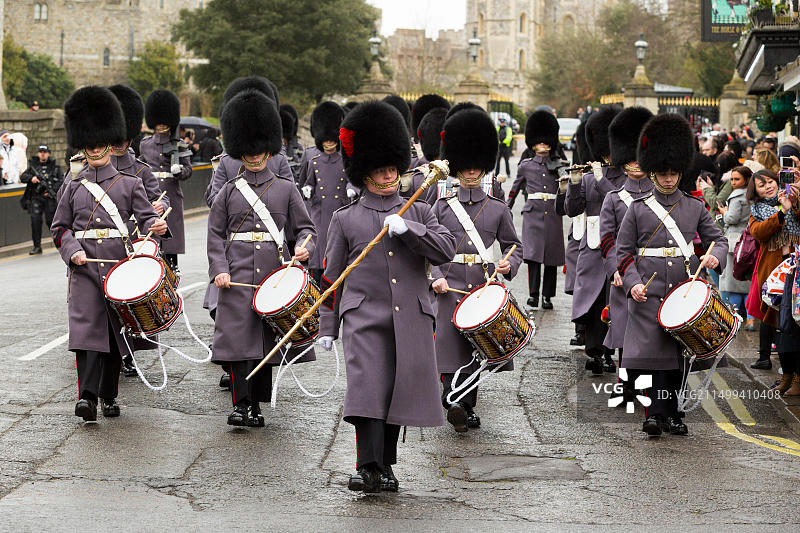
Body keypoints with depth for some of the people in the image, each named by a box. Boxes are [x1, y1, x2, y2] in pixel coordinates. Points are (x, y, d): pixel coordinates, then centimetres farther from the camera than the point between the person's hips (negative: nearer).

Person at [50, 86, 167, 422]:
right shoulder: (73, 186, 11)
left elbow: (145, 217, 3)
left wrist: (156, 226, -21)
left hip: (119, 264, 1)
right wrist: (72, 250, -7)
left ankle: (109, 397, 18)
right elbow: (59, 228, 12)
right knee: (87, 328, -15)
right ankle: (87, 397, -23)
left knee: (115, 330, 6)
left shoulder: (129, 184, 9)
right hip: (84, 266, -1)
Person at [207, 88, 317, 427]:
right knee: (238, 335, -10)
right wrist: (219, 270, -7)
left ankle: (257, 404, 16)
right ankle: (241, 404, -10)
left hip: (274, 273, 1)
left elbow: (304, 226, 10)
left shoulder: (286, 188, 8)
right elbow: (215, 234, 6)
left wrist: (303, 248, -12)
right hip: (237, 276, -1)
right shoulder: (229, 191, 8)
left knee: (266, 337, 5)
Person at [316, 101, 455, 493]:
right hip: (365, 319, -2)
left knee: (400, 392, 6)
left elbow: (446, 251, 0)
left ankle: (385, 466, 19)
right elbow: (330, 276, 10)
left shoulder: (419, 213, 14)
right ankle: (369, 469, -20)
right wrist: (327, 328, 6)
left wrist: (407, 228, -13)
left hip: (411, 320, 3)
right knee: (368, 388, -16)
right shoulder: (345, 218, 8)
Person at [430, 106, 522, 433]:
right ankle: (457, 404, -23)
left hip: (485, 286, 2)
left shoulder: (498, 208, 7)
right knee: (453, 347, -14)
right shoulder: (443, 207, 5)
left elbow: (514, 245, 13)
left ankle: (463, 408, 18)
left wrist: (509, 266, -9)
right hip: (451, 286, -2)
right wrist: (436, 277, -9)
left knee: (475, 346, 7)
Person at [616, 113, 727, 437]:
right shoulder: (638, 209, 5)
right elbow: (624, 252, 4)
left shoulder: (695, 208, 10)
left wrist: (715, 256, -12)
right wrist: (633, 284, -11)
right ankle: (656, 414, -11)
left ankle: (672, 416, 14)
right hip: (648, 292, -2)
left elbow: (718, 239, 11)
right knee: (652, 350, -12)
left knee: (678, 353, 6)